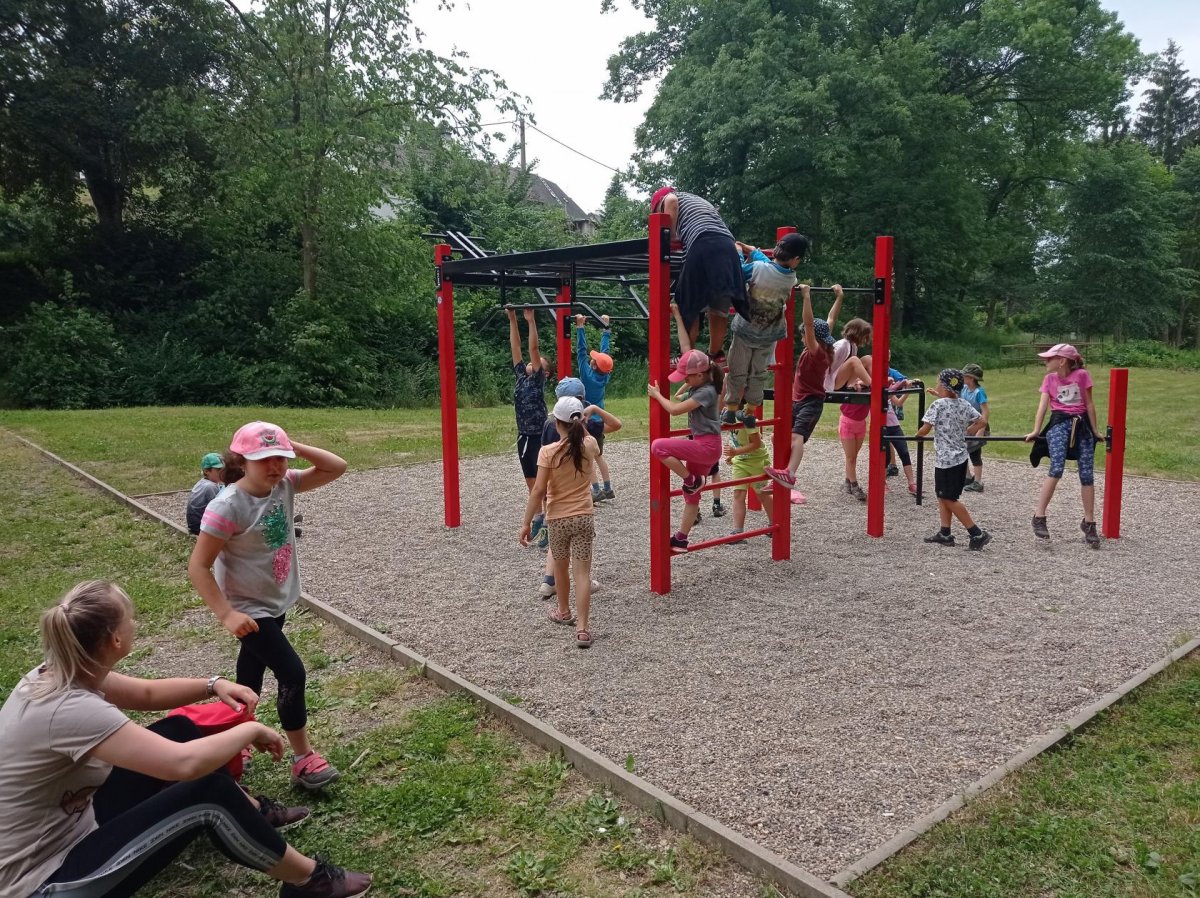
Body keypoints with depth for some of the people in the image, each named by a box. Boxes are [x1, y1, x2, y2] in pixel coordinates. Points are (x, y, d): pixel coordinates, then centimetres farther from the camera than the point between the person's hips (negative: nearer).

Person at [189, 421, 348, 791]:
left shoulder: (285, 486, -7)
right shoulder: (227, 506, -26)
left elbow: (336, 468, -6)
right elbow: (198, 566, -23)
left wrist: (294, 448, -17)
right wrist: (226, 614, -27)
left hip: (278, 602, 7)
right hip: (249, 610, -7)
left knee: (252, 674, 21)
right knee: (292, 674, -7)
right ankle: (303, 760, 9)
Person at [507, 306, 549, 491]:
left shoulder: (539, 379, -8)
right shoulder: (521, 376, 8)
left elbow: (533, 348, -17)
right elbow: (515, 346, 6)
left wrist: (531, 320, -21)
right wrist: (512, 319, 2)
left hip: (539, 436, -7)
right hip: (523, 436, 7)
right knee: (531, 482, 13)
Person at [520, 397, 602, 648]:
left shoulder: (548, 452, -14)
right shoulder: (589, 445, -5)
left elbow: (538, 491, -16)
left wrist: (526, 523, -9)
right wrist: (582, 424, 21)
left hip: (557, 518, -1)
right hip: (584, 517, 1)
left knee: (561, 567, 21)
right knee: (582, 573, 0)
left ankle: (564, 612, 42)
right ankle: (582, 628, -7)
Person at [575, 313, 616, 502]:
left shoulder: (588, 375, -17)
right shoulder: (605, 375, -3)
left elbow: (581, 350, -17)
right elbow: (606, 349, 5)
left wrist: (580, 327, -16)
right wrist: (606, 327, 11)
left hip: (587, 422, -7)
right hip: (600, 421, 7)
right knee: (599, 456, 16)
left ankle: (597, 491, -3)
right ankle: (608, 489, 18)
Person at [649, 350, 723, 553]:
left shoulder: (706, 392, -18)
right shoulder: (697, 388, 9)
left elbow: (675, 409, -21)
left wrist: (657, 395, -7)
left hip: (707, 446, -10)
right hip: (701, 445, 10)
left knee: (658, 446, -22)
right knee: (692, 495, 13)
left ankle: (691, 481, -9)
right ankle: (681, 539, 20)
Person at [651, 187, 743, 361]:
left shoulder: (666, 198, 22)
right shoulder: (701, 200, 41)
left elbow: (671, 200, -3)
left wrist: (672, 236, 5)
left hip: (703, 245, -6)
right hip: (728, 247, 6)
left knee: (689, 308, 5)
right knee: (720, 310, 15)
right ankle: (715, 355, 25)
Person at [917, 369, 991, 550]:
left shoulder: (938, 405, -14)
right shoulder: (964, 404, 5)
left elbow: (925, 429, -15)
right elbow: (980, 422, 10)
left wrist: (918, 434, 5)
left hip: (946, 459, -8)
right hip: (960, 458, 8)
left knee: (949, 499, 0)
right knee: (943, 496, 16)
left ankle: (978, 534, -1)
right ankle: (945, 533, 17)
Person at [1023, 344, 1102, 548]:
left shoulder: (1082, 375, 1)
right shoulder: (1049, 379, 8)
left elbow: (1089, 404, 7)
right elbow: (1043, 405, 1)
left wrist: (1095, 430, 11)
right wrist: (1036, 431, -9)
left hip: (1082, 425, 0)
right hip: (1059, 423, 0)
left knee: (1087, 475, 0)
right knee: (1056, 469, -20)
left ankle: (1089, 523, 11)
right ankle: (1039, 517, -16)